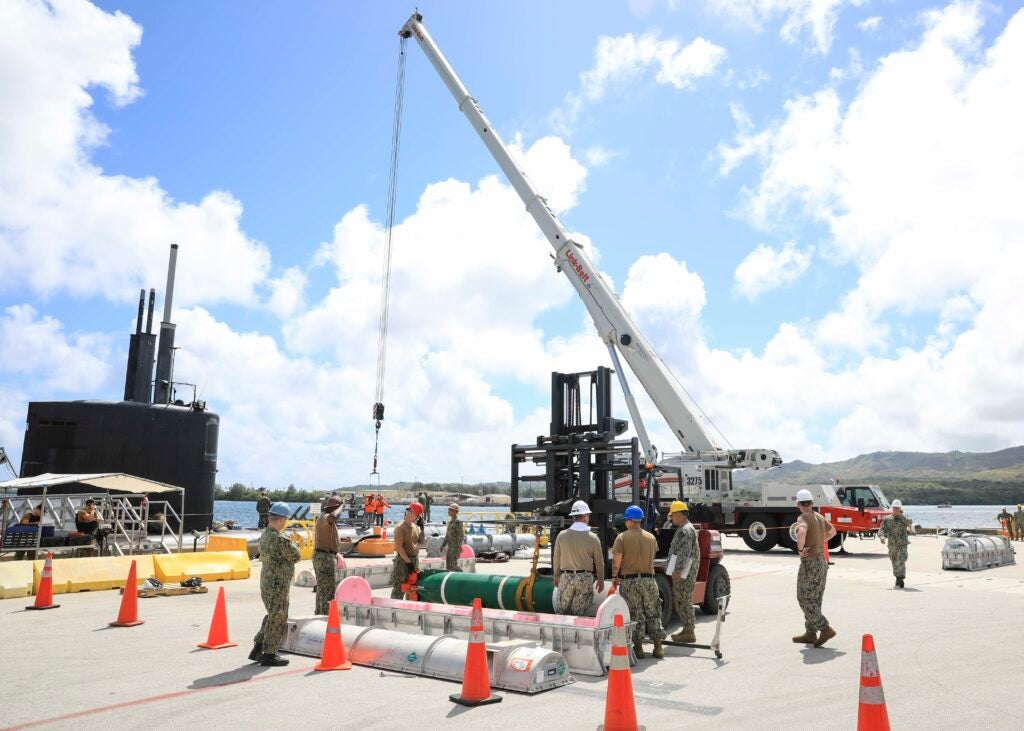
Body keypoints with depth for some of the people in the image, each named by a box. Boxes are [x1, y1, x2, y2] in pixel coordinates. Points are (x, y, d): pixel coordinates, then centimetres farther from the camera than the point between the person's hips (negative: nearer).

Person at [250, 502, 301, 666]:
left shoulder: (264, 535, 6)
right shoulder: (279, 539, -24)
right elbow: (296, 557, -14)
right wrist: (294, 546, 7)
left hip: (266, 581, 9)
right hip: (277, 584, -9)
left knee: (272, 616, 22)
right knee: (277, 619, 4)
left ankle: (257, 650, 27)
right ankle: (269, 655, 12)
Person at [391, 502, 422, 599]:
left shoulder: (414, 526, 9)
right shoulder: (401, 527, -15)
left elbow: (421, 541, 13)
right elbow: (398, 547, -19)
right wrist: (408, 561, -20)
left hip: (415, 559, 8)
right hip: (403, 560, -8)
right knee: (399, 588, -6)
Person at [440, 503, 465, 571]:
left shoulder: (458, 522, -13)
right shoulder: (450, 521, 15)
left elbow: (461, 535, -19)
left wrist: (459, 546, -26)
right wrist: (443, 544, 23)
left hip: (455, 547, -9)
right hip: (449, 546, 9)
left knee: (454, 565, -10)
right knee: (448, 565, 10)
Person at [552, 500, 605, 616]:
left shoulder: (562, 536, -3)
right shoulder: (593, 538, -6)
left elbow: (556, 558, 7)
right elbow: (599, 561, 1)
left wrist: (556, 575, 21)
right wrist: (601, 579, 15)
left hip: (566, 577, 1)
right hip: (585, 578, -1)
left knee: (563, 611, 12)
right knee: (580, 614, 5)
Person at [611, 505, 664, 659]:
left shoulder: (622, 537, -7)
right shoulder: (651, 537, 5)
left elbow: (616, 559, -10)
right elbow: (652, 557, 14)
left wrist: (614, 577, 1)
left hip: (629, 580, -3)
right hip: (648, 579, 3)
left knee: (635, 614, 5)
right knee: (653, 613, 12)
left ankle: (638, 647, 8)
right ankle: (658, 647, 15)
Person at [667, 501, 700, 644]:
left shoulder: (686, 530, -16)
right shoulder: (683, 529, 18)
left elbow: (684, 553, -23)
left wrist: (677, 570, -24)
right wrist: (676, 570, 24)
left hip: (684, 573, -10)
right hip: (682, 572, 10)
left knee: (683, 601, -5)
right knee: (680, 601, 16)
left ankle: (689, 633, 1)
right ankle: (687, 628, 23)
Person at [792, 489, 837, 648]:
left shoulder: (803, 518, -16)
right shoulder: (819, 517, 10)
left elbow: (801, 532, -39)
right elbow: (832, 531, 29)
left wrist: (800, 549, -24)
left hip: (809, 563, -8)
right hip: (822, 561, 8)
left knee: (805, 599, -1)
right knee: (815, 600, 13)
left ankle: (825, 629, -7)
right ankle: (811, 633, 19)